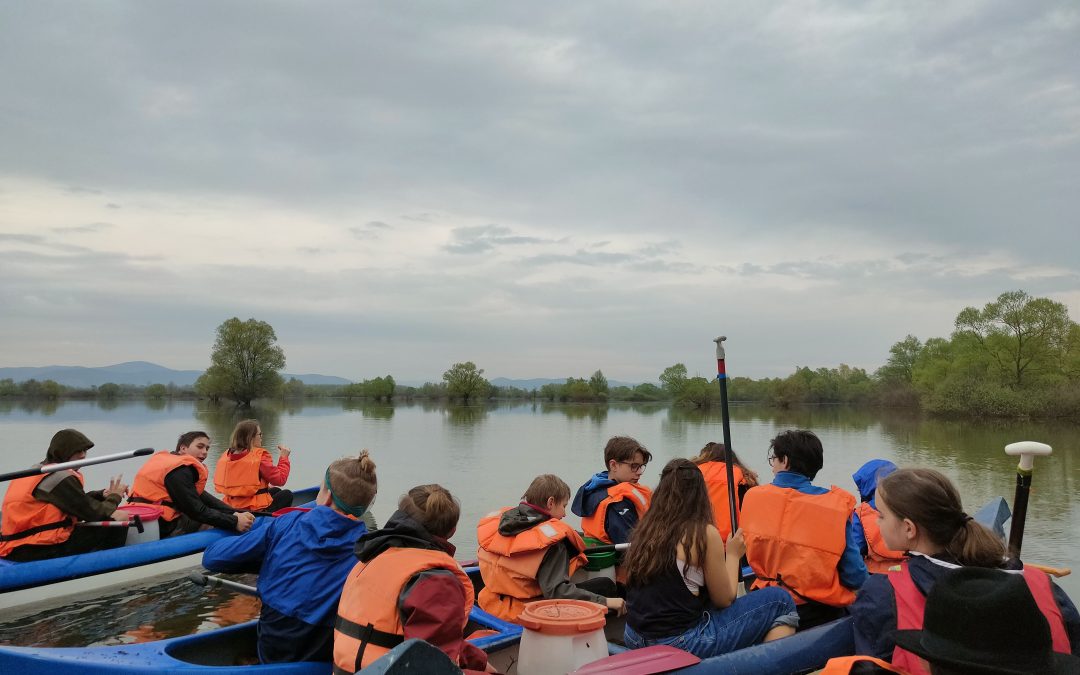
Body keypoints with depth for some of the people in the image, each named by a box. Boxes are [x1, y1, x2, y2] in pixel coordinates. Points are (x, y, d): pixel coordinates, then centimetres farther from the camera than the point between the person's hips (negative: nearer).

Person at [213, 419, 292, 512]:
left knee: (276, 491, 31)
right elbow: (280, 479, -13)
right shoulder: (260, 456, -17)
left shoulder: (227, 455, 3)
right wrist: (284, 457, 1)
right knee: (287, 494, 21)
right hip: (256, 509, -7)